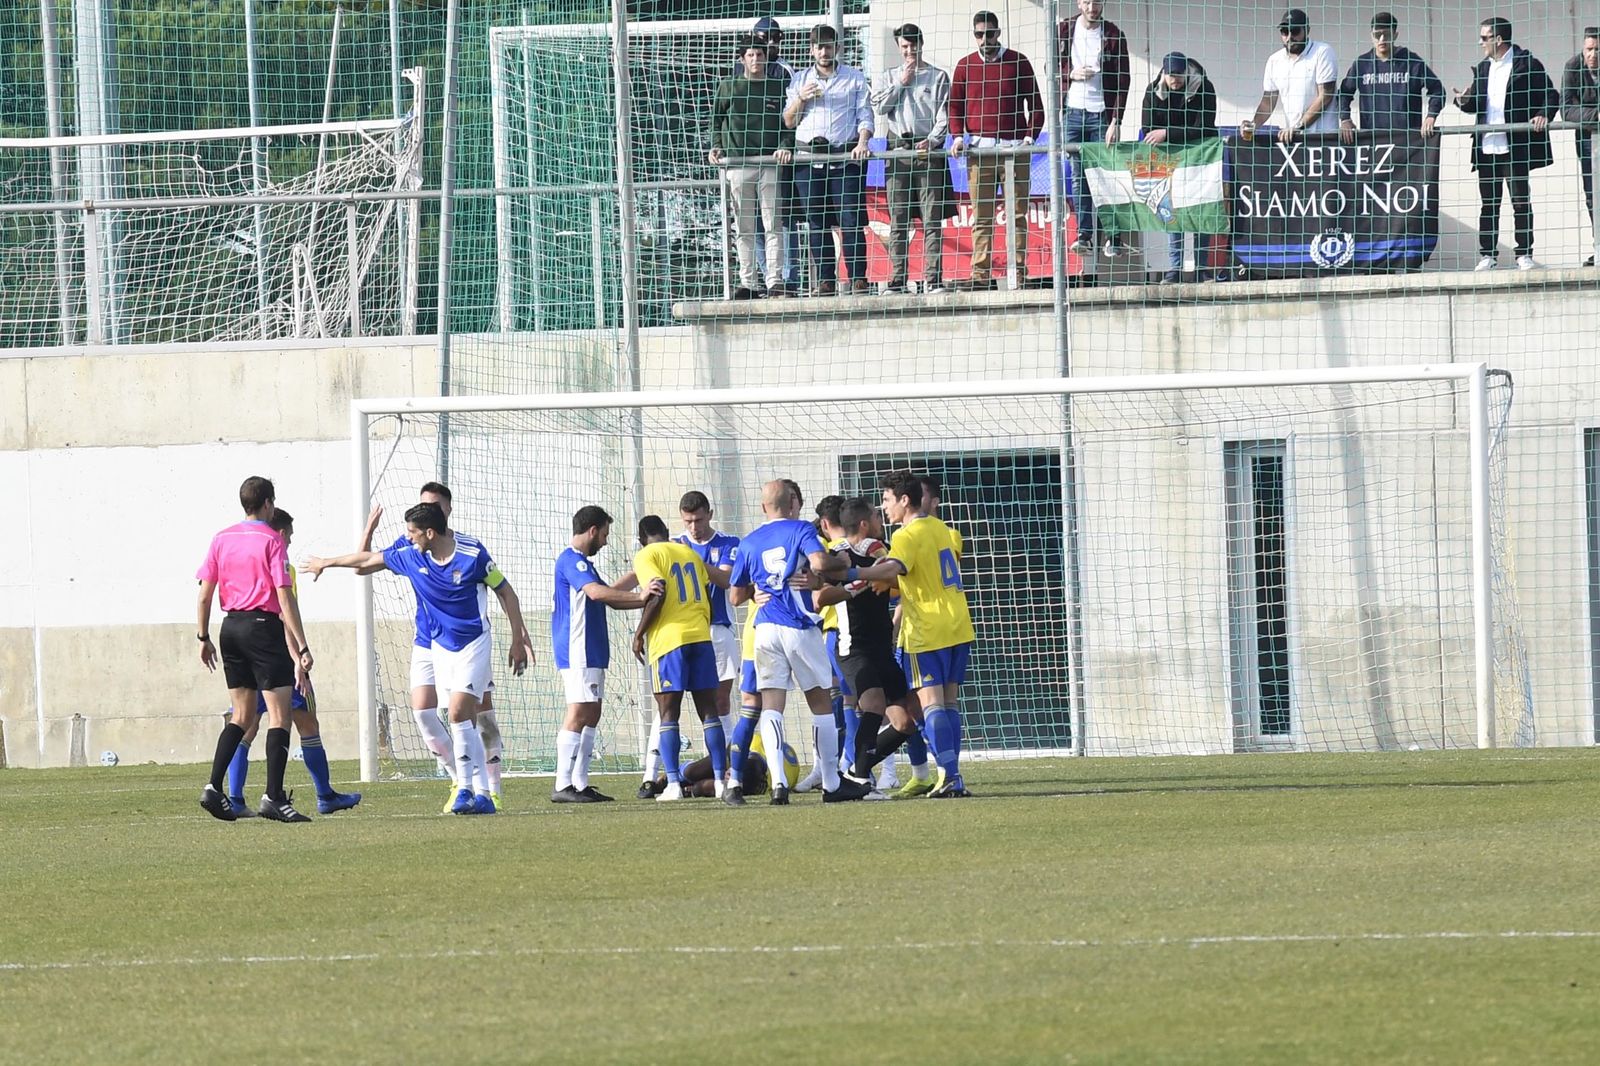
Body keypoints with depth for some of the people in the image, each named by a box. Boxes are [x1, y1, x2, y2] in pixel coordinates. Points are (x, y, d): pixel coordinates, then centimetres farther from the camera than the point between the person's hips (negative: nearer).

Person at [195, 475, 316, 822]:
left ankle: (214, 787, 7)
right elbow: (285, 598, -13)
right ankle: (273, 797, -12)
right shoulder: (271, 541, -8)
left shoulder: (222, 539, 8)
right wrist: (301, 647, -13)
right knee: (279, 715, -4)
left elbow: (204, 594, 8)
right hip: (264, 626, -6)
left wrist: (204, 638, 17)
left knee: (241, 716, 16)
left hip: (232, 626, 6)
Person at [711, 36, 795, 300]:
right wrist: (717, 146, 1)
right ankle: (748, 283, 5)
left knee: (773, 225, -7)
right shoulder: (728, 88, 13)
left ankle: (775, 281, -10)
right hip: (738, 163, 1)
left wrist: (786, 147, -8)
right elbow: (716, 120, 17)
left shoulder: (778, 89, 10)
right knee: (744, 228, 2)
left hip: (770, 162, -1)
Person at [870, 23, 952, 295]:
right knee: (898, 221, 0)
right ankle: (897, 280, 1)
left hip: (928, 151, -2)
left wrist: (933, 140, -13)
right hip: (898, 151, 2)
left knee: (933, 219, -7)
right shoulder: (888, 77, 18)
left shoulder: (938, 77, 10)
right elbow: (879, 105, 3)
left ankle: (933, 280, -9)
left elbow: (945, 115, 2)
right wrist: (902, 83, 1)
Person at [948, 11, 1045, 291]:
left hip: (1014, 147, -1)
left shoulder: (1017, 62, 6)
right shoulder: (966, 66, 11)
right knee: (981, 217, -2)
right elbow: (955, 105, 13)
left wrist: (1030, 137, -6)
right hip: (978, 149, 1)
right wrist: (957, 137, -3)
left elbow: (1035, 104, 7)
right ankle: (981, 274, -3)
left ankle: (1019, 272, -2)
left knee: (1017, 214, -2)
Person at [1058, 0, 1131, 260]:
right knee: (1078, 177, 2)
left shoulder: (1113, 35, -1)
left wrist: (1116, 121, -11)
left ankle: (1113, 237, -1)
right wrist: (1071, 74, -9)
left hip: (1101, 113, -2)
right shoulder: (1064, 31, 7)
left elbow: (1122, 81, -3)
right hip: (1073, 112, 2)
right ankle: (1084, 236, 3)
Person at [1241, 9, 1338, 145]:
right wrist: (1254, 124, -8)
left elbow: (1325, 96, -11)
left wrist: (1298, 127, -17)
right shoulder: (1275, 61, 11)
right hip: (1290, 137, 5)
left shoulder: (1322, 53, -5)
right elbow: (1268, 102, 13)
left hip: (1321, 134, -5)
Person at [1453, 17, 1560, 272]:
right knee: (1488, 203, 7)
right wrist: (1464, 101, -4)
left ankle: (1524, 254, 4)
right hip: (1487, 147, 6)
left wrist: (1543, 115, -21)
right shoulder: (1483, 68, 14)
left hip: (1515, 147, -6)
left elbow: (1550, 96, -3)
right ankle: (1488, 255, 12)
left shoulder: (1527, 65, -5)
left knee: (1521, 201, -1)